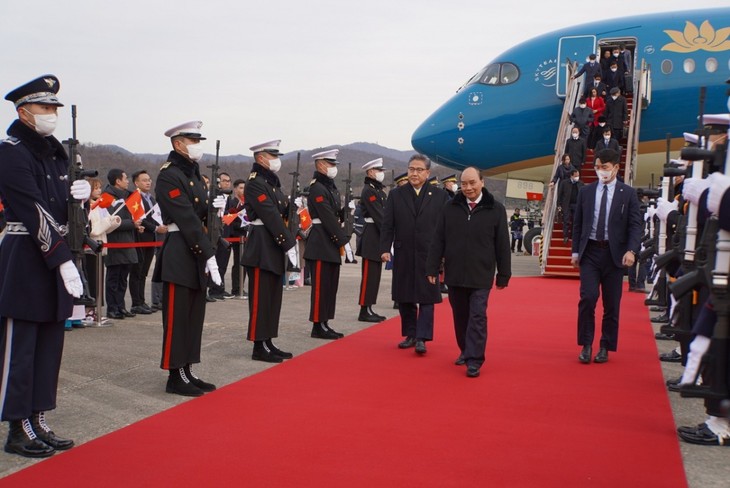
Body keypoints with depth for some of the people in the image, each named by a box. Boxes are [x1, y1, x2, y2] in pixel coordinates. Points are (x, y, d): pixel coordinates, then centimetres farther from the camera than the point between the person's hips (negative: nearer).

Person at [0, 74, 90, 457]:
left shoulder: (55, 150, 14)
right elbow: (34, 212, -19)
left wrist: (78, 195, -3)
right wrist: (63, 261, -22)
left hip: (56, 257, 8)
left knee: (50, 344, 13)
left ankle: (38, 422, 23)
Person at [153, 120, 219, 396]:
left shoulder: (195, 174, 16)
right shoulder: (169, 176, -12)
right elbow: (186, 219, -19)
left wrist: (214, 207, -3)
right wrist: (209, 255, -21)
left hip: (197, 254, 9)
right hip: (179, 255, -9)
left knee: (195, 316, 11)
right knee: (177, 318, -2)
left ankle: (187, 372, 19)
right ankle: (175, 377, 6)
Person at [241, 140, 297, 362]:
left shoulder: (272, 182, 17)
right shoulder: (255, 183, -12)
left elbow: (283, 212, 14)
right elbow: (271, 216, -18)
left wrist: (290, 240, -2)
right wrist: (289, 244, -20)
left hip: (274, 247, 9)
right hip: (261, 247, -9)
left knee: (273, 296, 12)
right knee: (261, 297, -4)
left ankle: (268, 343, 19)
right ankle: (259, 347, 3)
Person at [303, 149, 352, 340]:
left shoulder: (331, 187, 17)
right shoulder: (317, 188, -13)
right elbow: (328, 218, -19)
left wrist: (346, 210, 1)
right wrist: (344, 241, -21)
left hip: (331, 244, 9)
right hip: (320, 244, -9)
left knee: (331, 286, 11)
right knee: (321, 286, -4)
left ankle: (324, 324, 18)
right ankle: (318, 326, 2)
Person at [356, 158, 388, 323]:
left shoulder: (379, 189, 17)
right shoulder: (369, 190, -13)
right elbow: (378, 215, -19)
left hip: (378, 236, 9)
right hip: (372, 236, -9)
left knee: (374, 274, 11)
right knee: (369, 274, -6)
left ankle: (369, 309, 17)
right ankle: (364, 311, -2)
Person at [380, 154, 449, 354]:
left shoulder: (440, 195, 2)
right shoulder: (395, 194, 6)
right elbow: (387, 225, 3)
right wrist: (385, 248, -7)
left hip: (429, 256, -2)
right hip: (403, 255, 2)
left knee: (426, 298, -3)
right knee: (404, 298, 9)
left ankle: (422, 338, 0)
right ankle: (410, 335, 21)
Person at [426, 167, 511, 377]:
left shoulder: (495, 209, -3)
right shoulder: (450, 207, 3)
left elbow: (502, 245, 0)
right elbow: (438, 240, 5)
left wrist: (503, 274, 0)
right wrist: (432, 268, 2)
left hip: (481, 276, -3)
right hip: (454, 274, 3)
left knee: (477, 317, -5)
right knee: (460, 316, 14)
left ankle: (474, 361, -2)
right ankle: (465, 351, 32)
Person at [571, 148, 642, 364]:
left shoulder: (628, 193, 2)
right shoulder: (586, 191, 8)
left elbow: (635, 225, -3)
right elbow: (577, 223, 10)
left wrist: (631, 250, -17)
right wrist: (575, 251, 5)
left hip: (614, 253, -1)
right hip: (590, 251, 1)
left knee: (611, 304, 5)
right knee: (588, 297, -11)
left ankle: (605, 348, 17)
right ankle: (586, 345, 3)